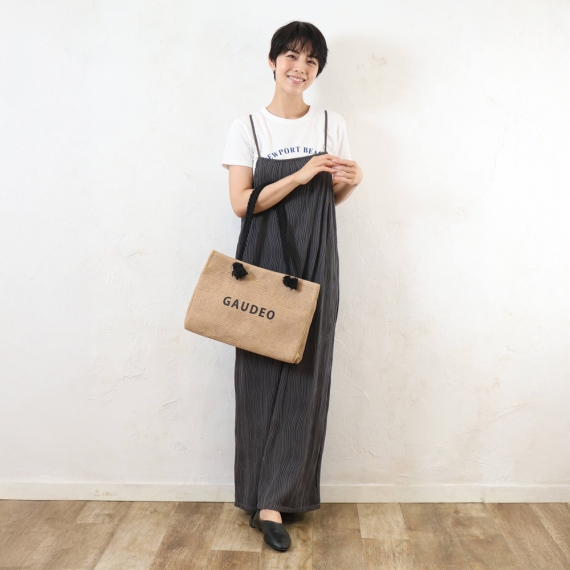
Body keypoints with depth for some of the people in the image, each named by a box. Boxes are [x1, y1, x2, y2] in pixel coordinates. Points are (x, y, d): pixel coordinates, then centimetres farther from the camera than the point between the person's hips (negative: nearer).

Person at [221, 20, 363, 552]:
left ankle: (274, 498, 13)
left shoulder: (331, 123, 9)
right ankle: (267, 495, 16)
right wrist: (301, 175, -16)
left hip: (314, 262, 2)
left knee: (304, 372, -1)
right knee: (262, 370, 0)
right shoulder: (246, 127, 2)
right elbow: (241, 203, -7)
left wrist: (350, 182, -7)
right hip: (264, 260, -1)